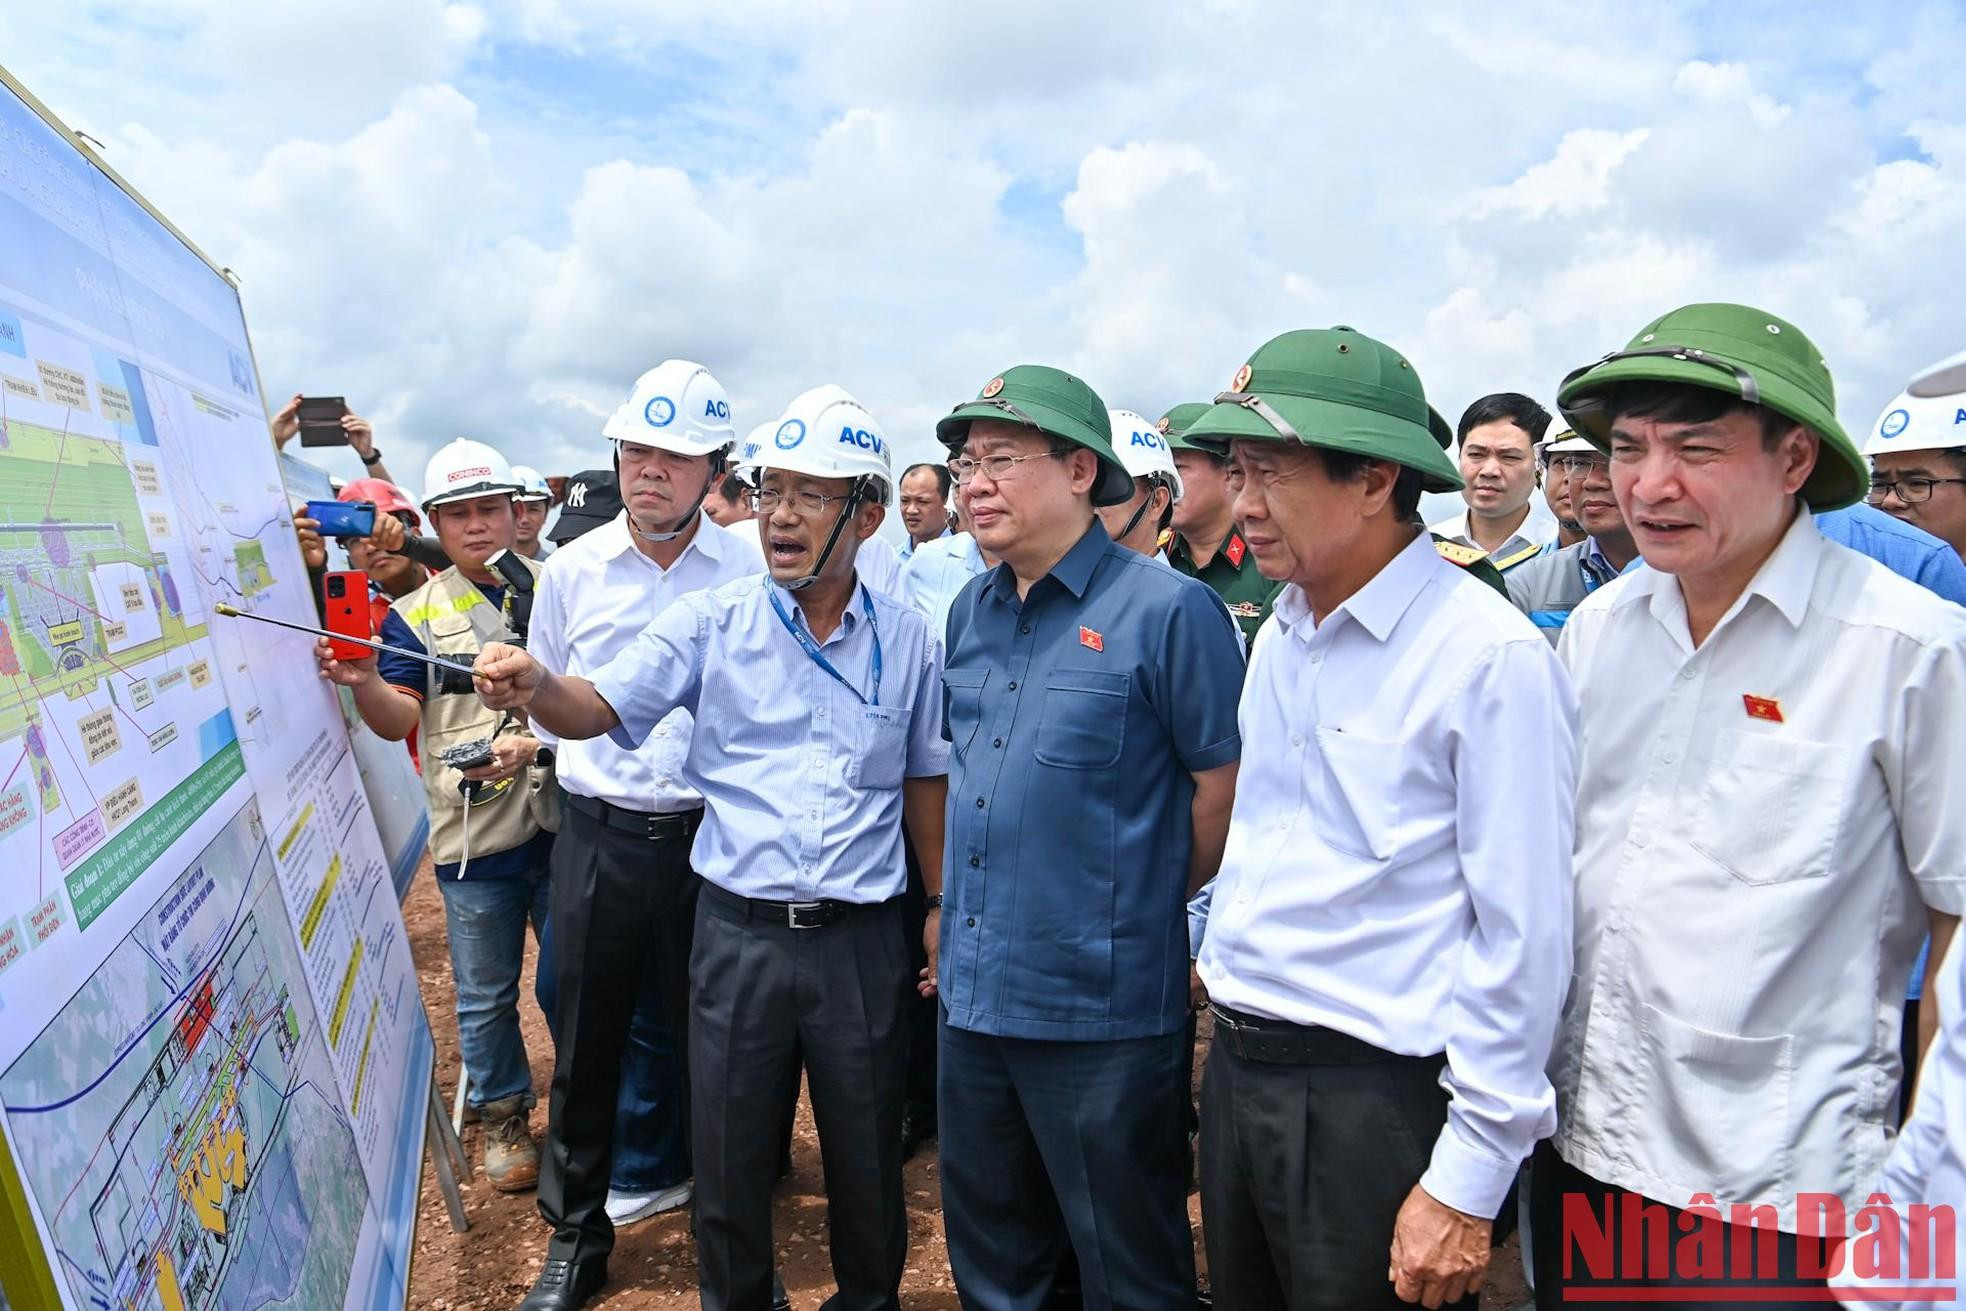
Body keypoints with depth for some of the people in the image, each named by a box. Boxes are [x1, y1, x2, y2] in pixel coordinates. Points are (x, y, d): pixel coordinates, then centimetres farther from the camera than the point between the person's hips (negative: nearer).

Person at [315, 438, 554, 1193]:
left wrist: (538, 742, -16)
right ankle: (503, 1117, 34)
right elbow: (399, 720, -4)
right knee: (485, 994, 14)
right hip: (474, 841, 0)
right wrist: (363, 682, -25)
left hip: (566, 821, 0)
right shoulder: (416, 616, 4)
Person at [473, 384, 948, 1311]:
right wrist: (533, 689, -32)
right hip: (740, 929, 0)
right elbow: (602, 708, -10)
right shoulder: (713, 623, -3)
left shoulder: (905, 640, 0)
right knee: (728, 1155, 13)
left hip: (861, 936, 1)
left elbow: (925, 780, 8)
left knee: (866, 1153, 16)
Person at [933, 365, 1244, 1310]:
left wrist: (1149, 907, 0)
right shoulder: (969, 613, 7)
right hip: (971, 993, 7)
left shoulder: (1165, 610, -15)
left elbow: (1225, 785, -11)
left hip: (1101, 1009, -6)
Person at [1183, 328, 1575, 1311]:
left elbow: (1522, 937, -16)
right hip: (1236, 1070, 7)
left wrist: (1468, 1183, -14)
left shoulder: (1492, 657, -16)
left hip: (1375, 1097, -7)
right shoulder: (1279, 636, 7)